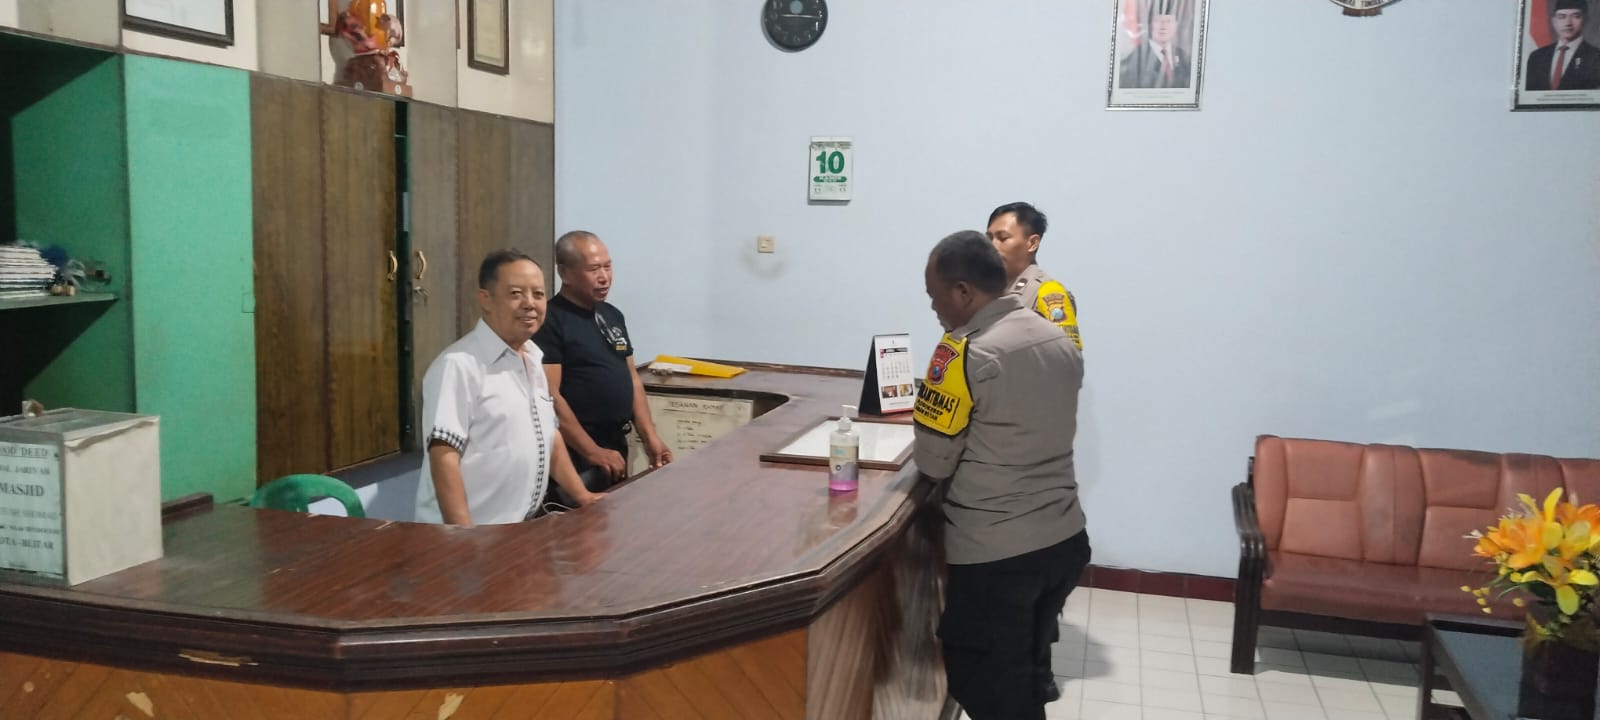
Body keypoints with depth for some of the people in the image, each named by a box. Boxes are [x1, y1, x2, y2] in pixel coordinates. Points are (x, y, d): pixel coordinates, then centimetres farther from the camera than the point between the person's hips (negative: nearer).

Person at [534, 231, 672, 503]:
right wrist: (592, 452, -21)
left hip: (617, 445, 8)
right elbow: (549, 397, -19)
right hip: (574, 454, -8)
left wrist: (649, 436, 5)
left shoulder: (613, 315, 11)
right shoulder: (550, 322, -13)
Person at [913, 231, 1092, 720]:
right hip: (1065, 541, 7)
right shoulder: (1062, 343, 4)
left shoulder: (966, 352, -18)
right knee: (1028, 677, 22)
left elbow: (932, 462, -12)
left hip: (994, 555, -7)